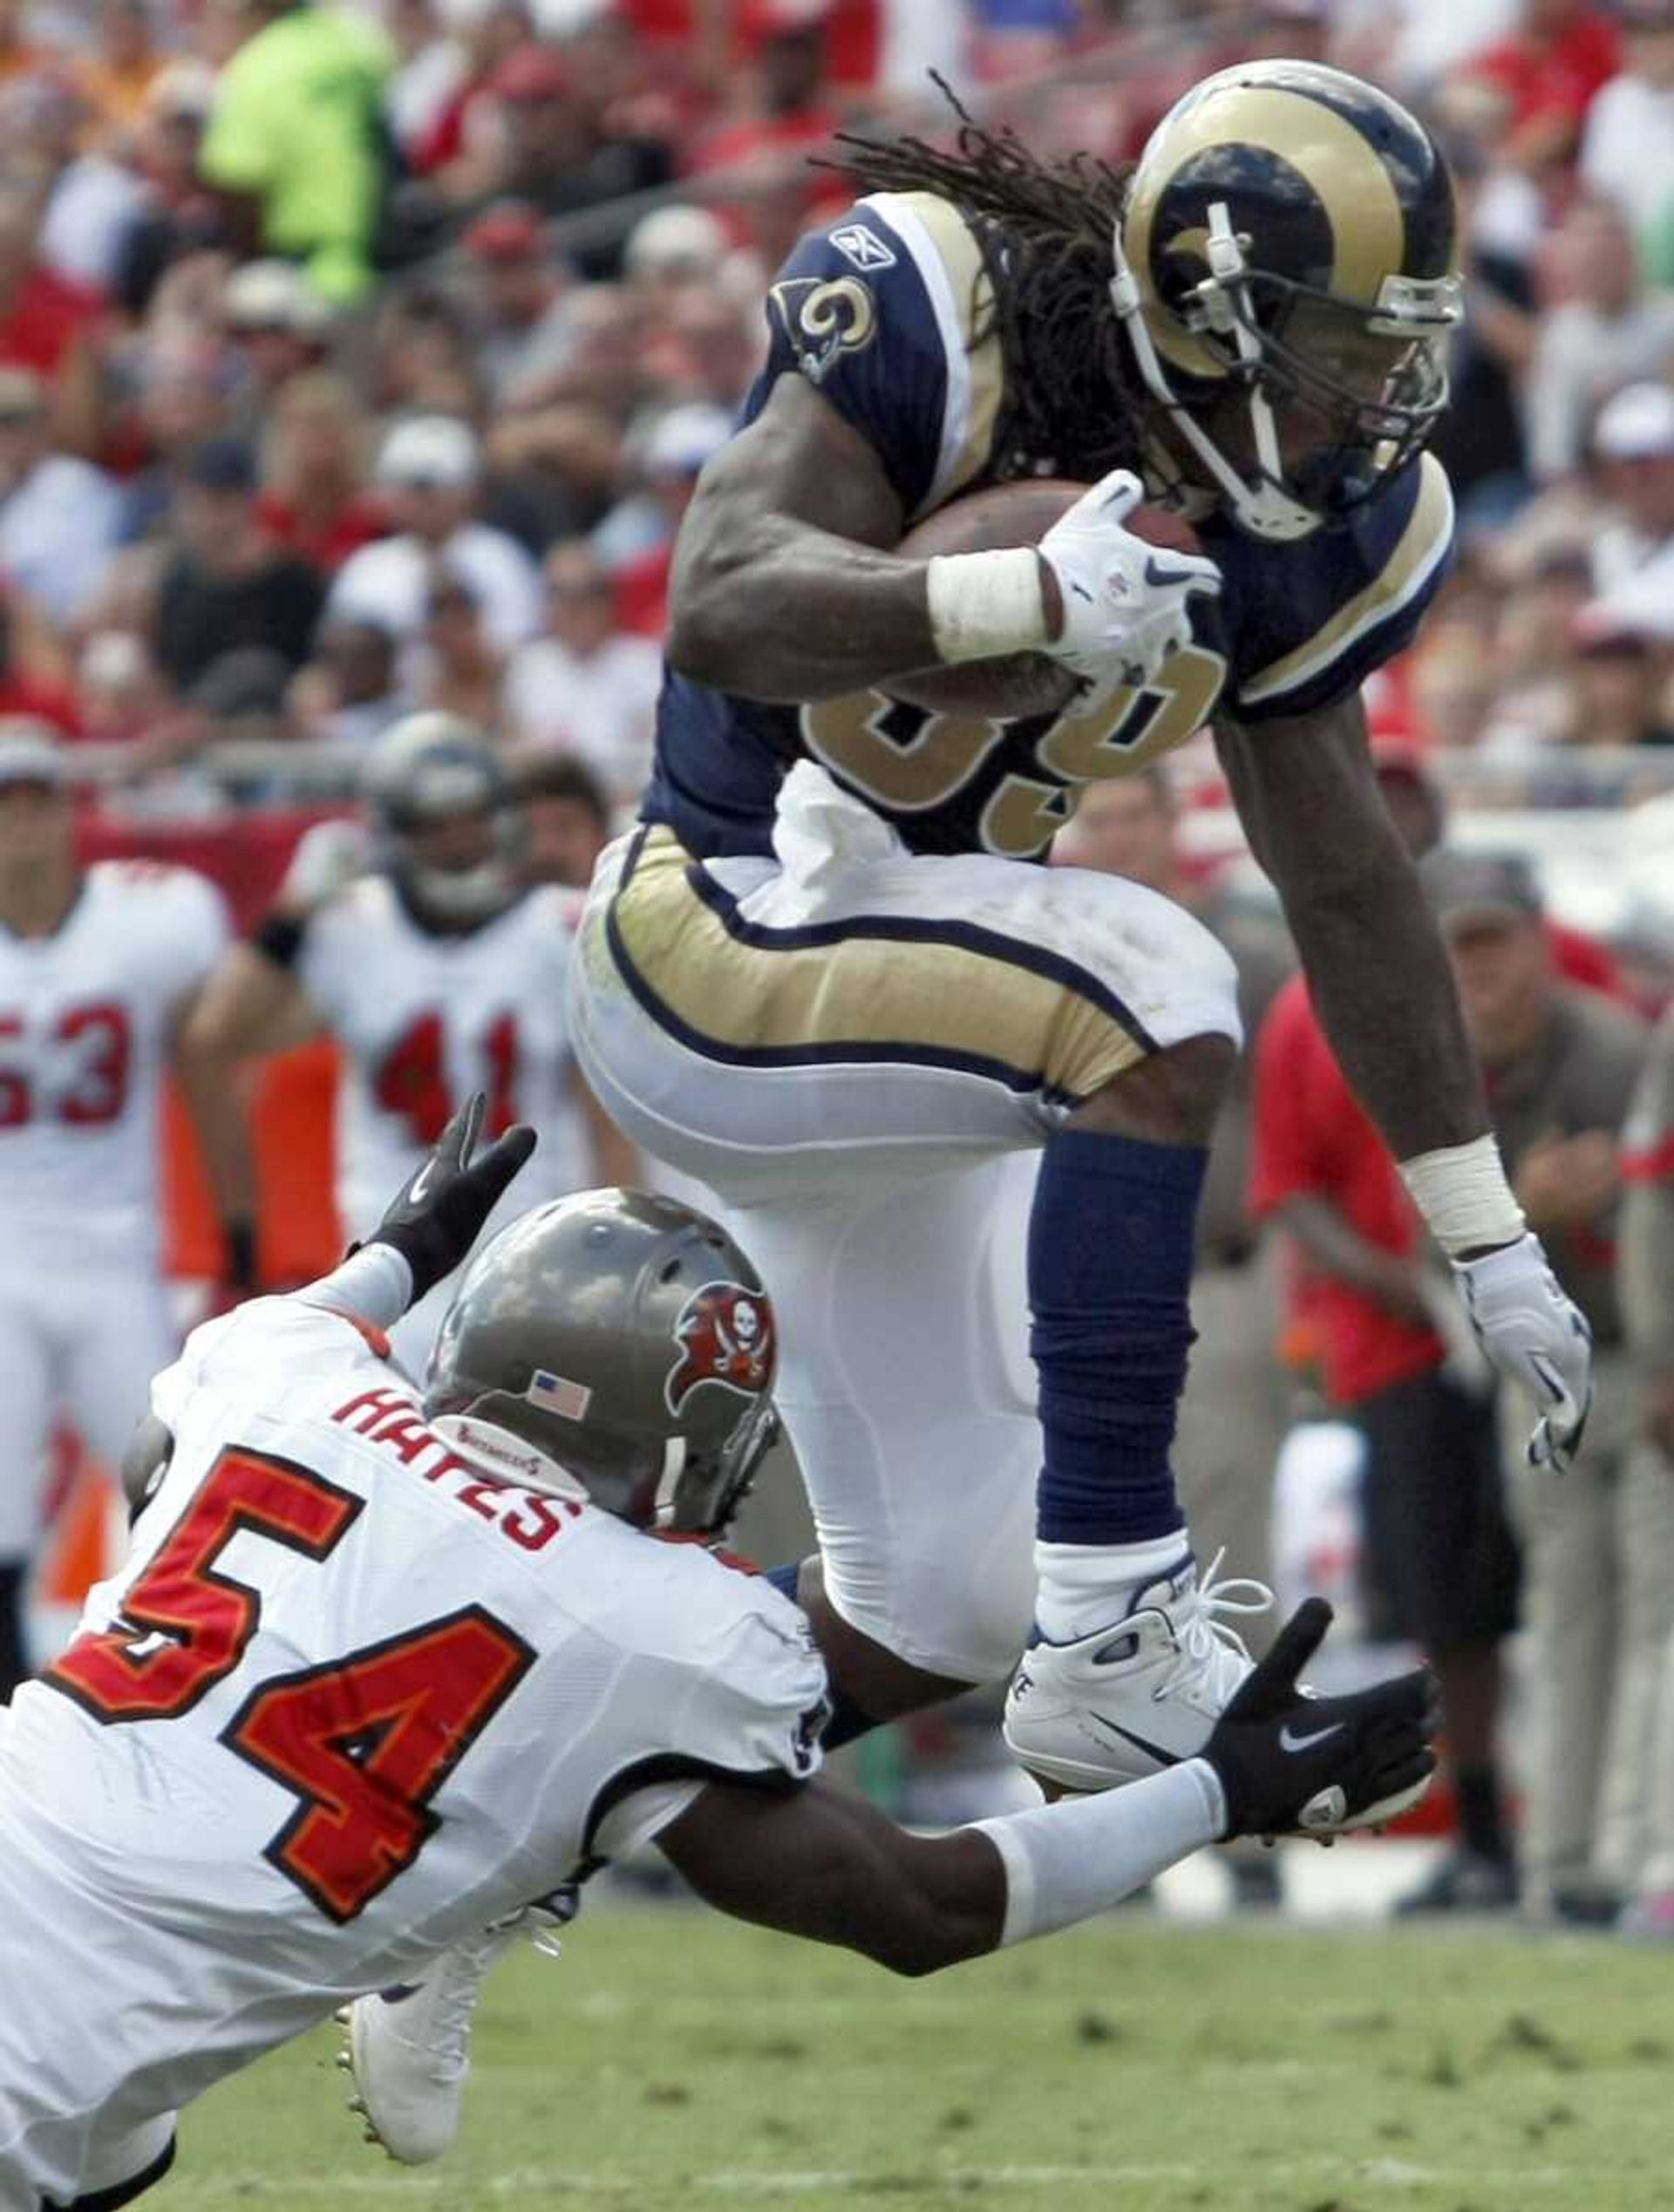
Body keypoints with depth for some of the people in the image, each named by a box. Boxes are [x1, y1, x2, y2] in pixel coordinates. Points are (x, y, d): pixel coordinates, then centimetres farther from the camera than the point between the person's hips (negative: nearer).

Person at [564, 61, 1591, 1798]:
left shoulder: (1307, 523, -1)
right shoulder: (937, 323, -21)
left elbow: (1346, 883, 5)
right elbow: (722, 614, -33)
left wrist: (1488, 1238, 5)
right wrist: (1023, 599, -48)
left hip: (879, 1030, 8)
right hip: (711, 952, -8)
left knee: (938, 1615, 8)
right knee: (1152, 1004, -32)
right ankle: (1119, 1633, -28)